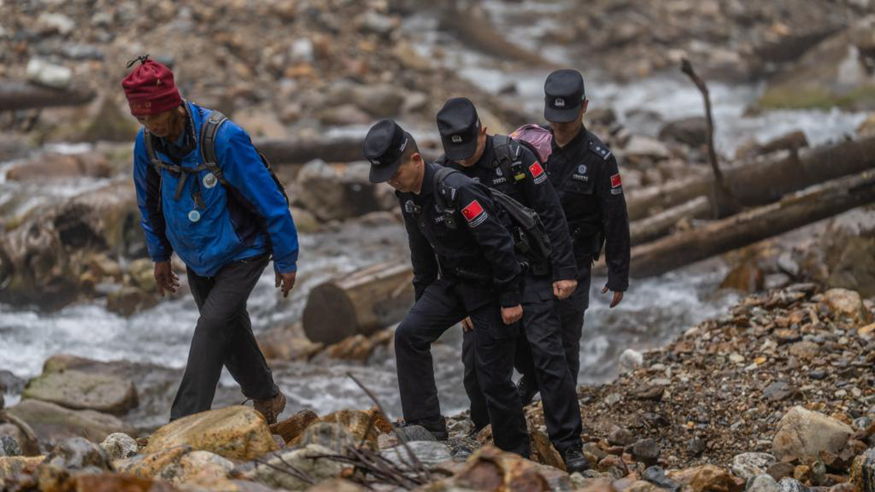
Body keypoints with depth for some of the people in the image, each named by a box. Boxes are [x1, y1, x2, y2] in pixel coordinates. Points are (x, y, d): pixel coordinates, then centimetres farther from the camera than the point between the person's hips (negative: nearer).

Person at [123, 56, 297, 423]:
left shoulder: (223, 138, -30)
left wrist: (286, 261, -14)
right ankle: (267, 399, 39)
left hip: (241, 252, -6)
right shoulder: (147, 142, -12)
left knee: (212, 327, -18)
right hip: (196, 256, 6)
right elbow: (149, 202, 9)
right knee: (230, 331, 16)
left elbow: (270, 201, -21)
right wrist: (159, 255, 15)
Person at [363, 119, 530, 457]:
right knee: (408, 335, -11)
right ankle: (426, 426, -6)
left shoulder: (455, 190, -28)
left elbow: (498, 243, -25)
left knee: (494, 377, -4)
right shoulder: (408, 194, -1)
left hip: (490, 288, -8)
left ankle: (516, 456, 11)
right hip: (452, 282, 8)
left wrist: (510, 299, -21)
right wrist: (422, 299, 19)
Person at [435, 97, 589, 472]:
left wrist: (564, 271, -11)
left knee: (546, 352, -9)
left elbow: (551, 215, -10)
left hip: (529, 273, -3)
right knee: (476, 360, 2)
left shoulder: (515, 157, -14)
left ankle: (568, 443, -3)